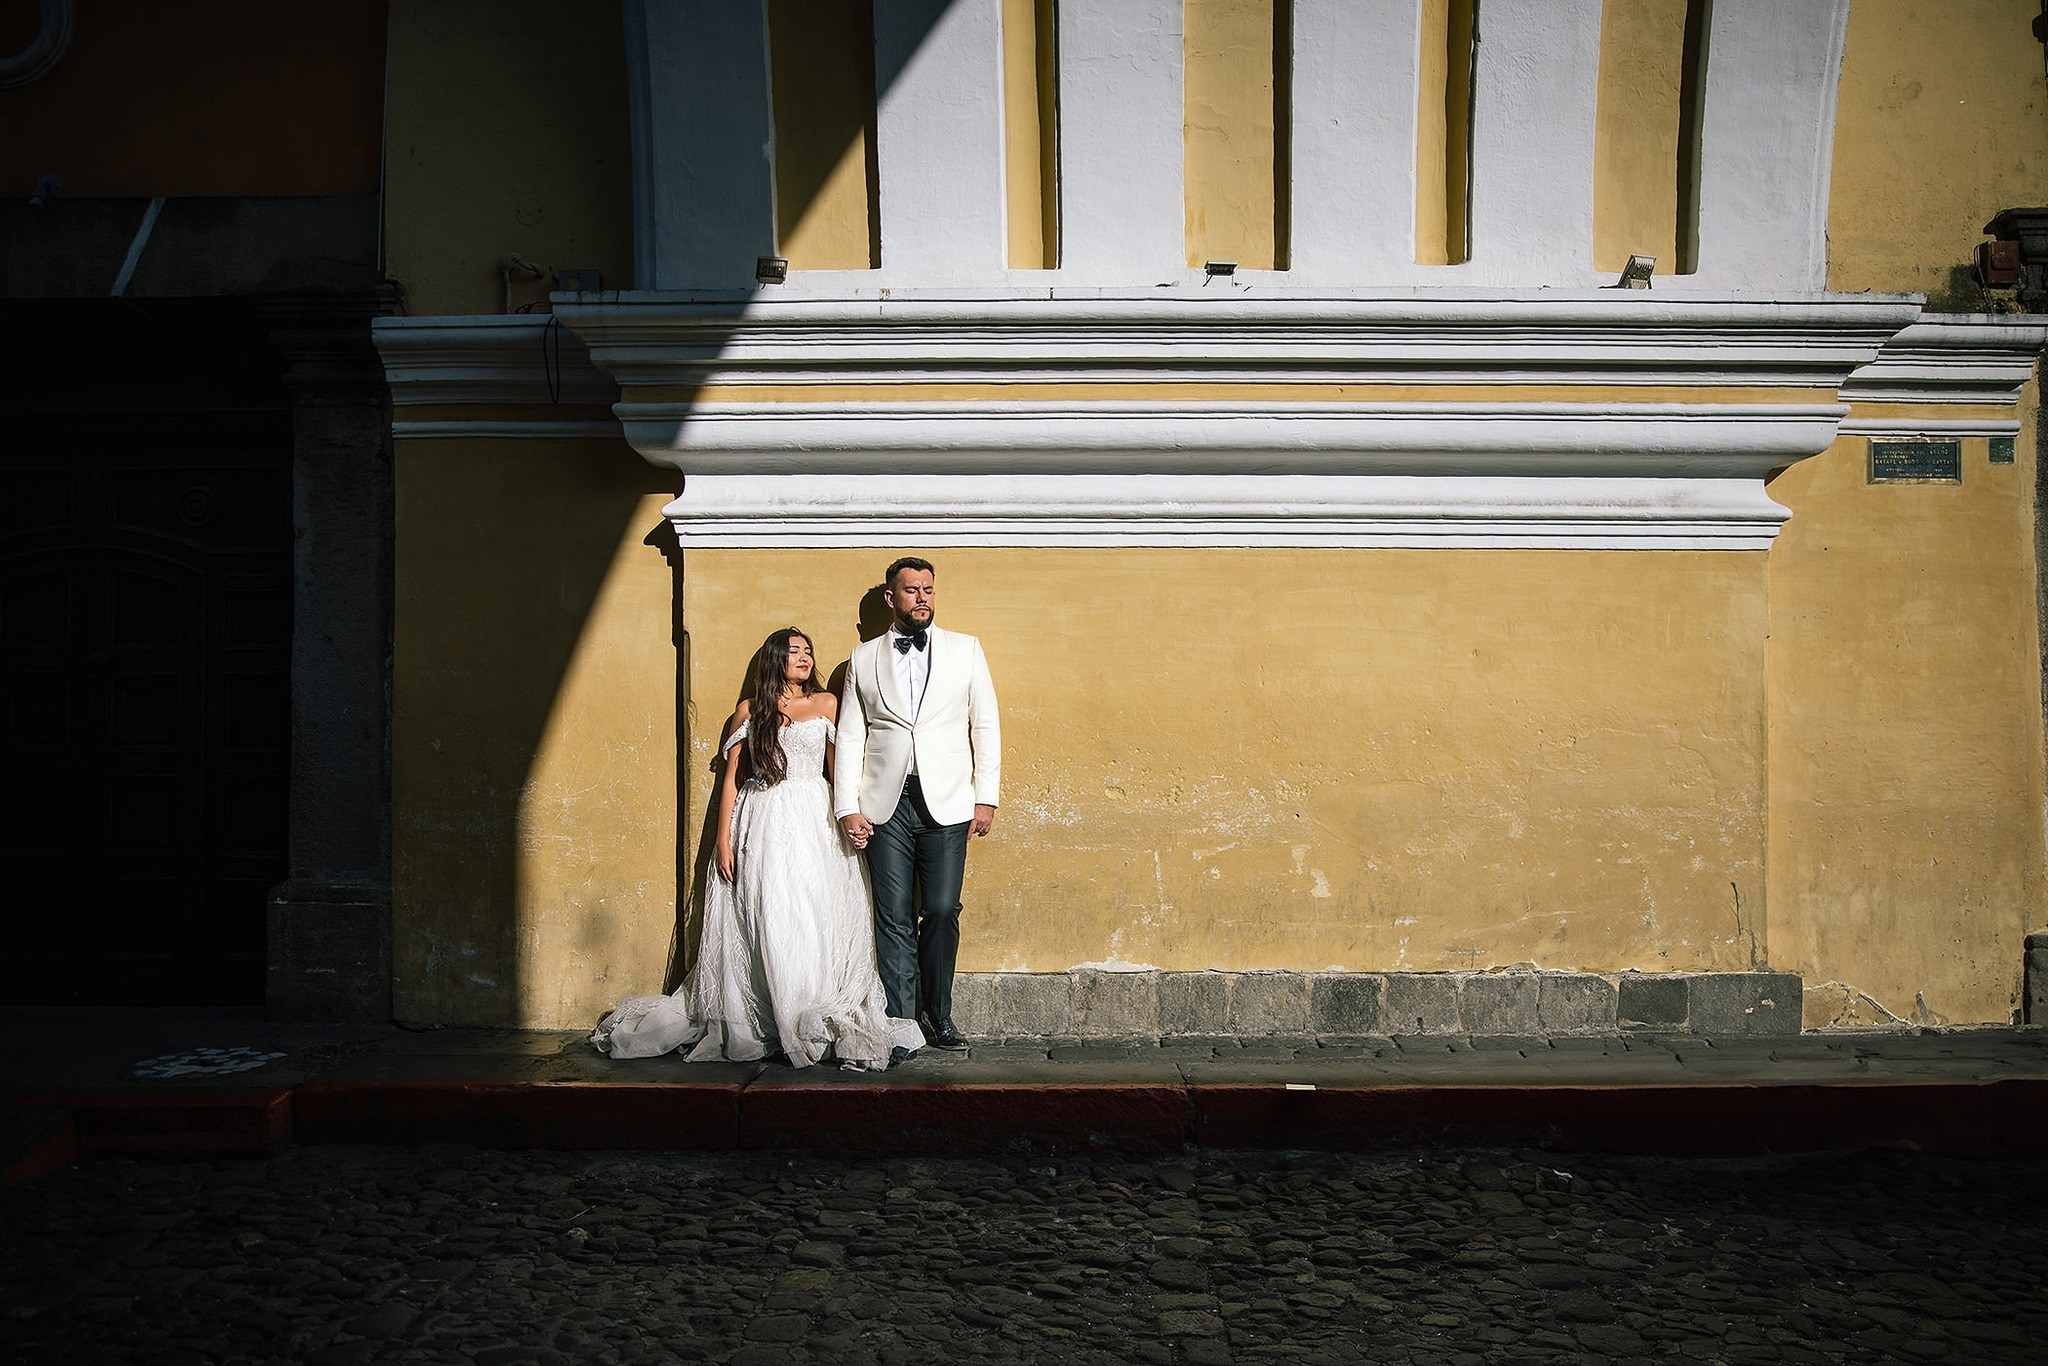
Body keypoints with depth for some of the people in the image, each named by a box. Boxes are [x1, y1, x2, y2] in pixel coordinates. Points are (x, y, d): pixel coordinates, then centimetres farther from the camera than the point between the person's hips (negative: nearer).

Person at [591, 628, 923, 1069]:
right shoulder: (749, 711, 11)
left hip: (814, 822, 0)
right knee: (766, 925, -5)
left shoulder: (826, 704, 11)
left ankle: (815, 1025, -1)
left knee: (816, 922, -7)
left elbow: (838, 769, 8)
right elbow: (730, 779, 8)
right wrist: (723, 841, 1)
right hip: (760, 823, 0)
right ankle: (761, 1024, 1)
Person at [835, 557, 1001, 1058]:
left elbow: (985, 725, 8)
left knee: (941, 912, -3)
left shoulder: (965, 650, 9)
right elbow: (850, 737, 9)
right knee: (894, 918, 1)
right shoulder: (863, 659, 10)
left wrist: (986, 797, 1)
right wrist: (847, 808, 0)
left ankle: (939, 1016, 13)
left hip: (946, 804, 0)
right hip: (886, 805, 0)